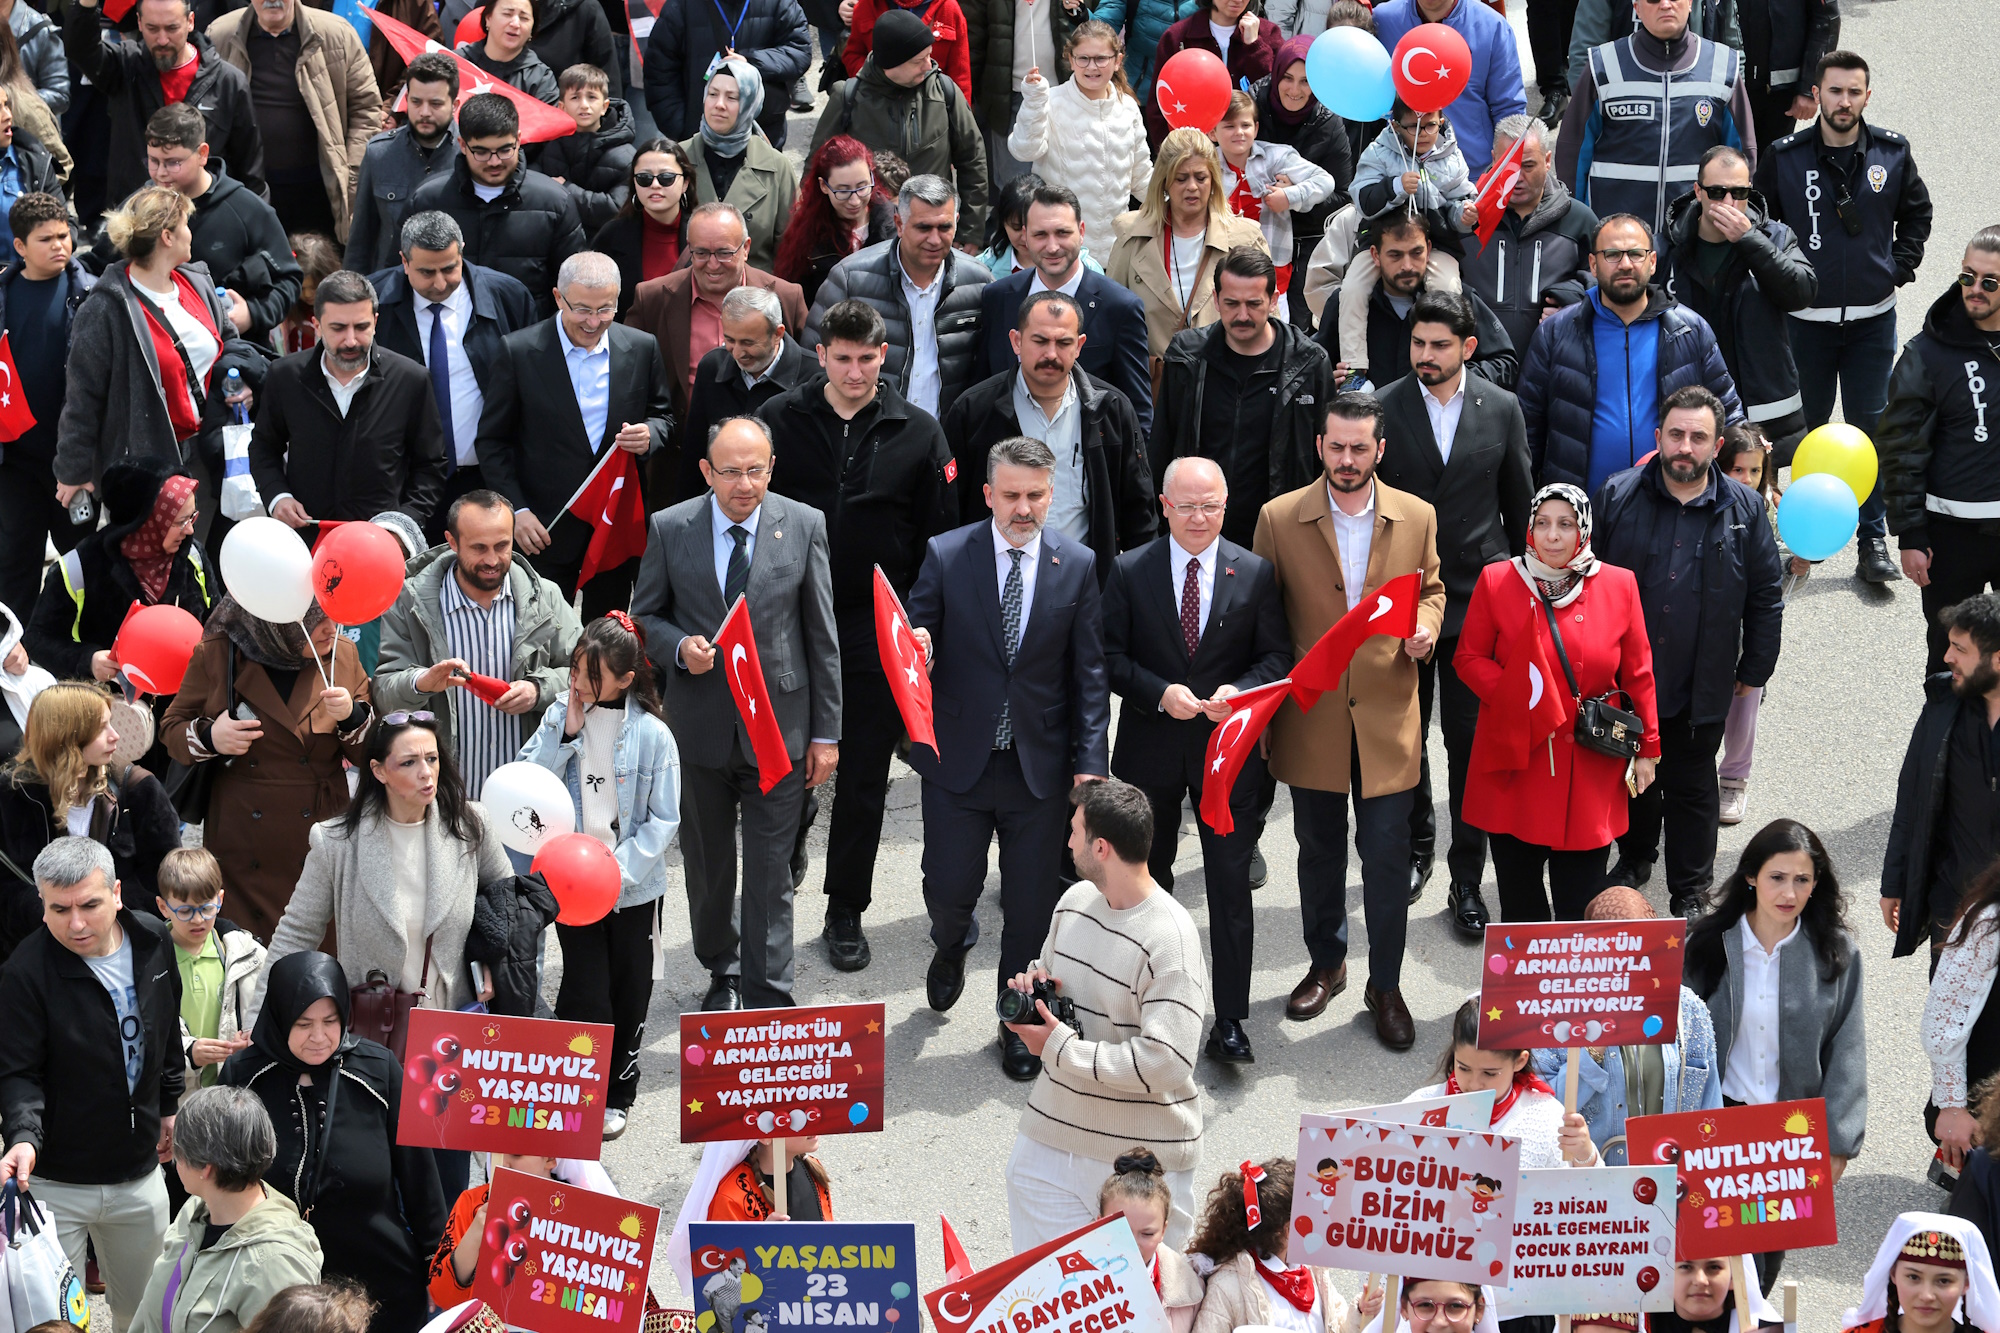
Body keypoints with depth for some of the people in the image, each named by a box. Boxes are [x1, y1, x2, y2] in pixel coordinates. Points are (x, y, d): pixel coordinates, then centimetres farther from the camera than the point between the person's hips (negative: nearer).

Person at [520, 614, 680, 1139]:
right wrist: (566, 732, -17)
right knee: (584, 993, -2)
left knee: (628, 993, 13)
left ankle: (617, 1095, 29)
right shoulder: (561, 715, -4)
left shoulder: (652, 733, -12)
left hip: (634, 888, -1)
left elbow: (663, 820, -8)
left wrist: (620, 869, -17)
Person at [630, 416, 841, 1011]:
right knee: (707, 864, 16)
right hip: (700, 726, 1)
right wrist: (680, 647, -17)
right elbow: (645, 617, 7)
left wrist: (827, 732, 0)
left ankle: (767, 996, 7)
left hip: (779, 727, -1)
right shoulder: (669, 528, -4)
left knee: (771, 872, -1)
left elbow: (822, 635, 0)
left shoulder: (804, 526, -4)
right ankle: (721, 971, 37)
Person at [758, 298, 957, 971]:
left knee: (864, 776, 7)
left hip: (878, 633, 0)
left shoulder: (917, 432, -1)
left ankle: (846, 912, 20)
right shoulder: (779, 420, -3)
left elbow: (940, 537, 2)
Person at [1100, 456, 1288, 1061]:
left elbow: (1277, 657, 0)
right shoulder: (1129, 571, -2)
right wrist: (1162, 693, -19)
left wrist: (1239, 691, -19)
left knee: (1230, 883, -3)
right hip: (1151, 748, 1)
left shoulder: (1255, 573, -1)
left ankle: (1229, 1020, 1)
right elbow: (1112, 657, -4)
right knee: (1146, 879, 16)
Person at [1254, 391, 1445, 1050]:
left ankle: (1385, 984, 16)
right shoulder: (1279, 518, -4)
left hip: (1387, 715, 0)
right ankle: (1325, 965, 34)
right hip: (1310, 716, 0)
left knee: (1387, 855, 2)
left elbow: (1431, 589, 14)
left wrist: (1426, 627, -8)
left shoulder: (1416, 517, -1)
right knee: (1319, 850, 15)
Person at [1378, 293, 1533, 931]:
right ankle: (1415, 845, 35)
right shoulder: (1382, 410, -4)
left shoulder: (1501, 409, 0)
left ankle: (1467, 878, 8)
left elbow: (1519, 504, 9)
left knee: (1471, 741, 0)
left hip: (1477, 598, 0)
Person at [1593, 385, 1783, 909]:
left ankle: (1691, 894, 21)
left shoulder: (1744, 508, -4)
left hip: (1701, 687, -1)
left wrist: (1754, 671, 4)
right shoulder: (1617, 497, -6)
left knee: (1692, 787, 9)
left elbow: (1766, 597, 4)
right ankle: (1635, 857, 41)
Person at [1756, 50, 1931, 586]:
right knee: (1806, 426, 9)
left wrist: (1900, 267, 6)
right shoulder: (1783, 158, -7)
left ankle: (1874, 540, 8)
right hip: (1805, 317, -1)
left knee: (1870, 427, 2)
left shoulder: (1893, 153, -1)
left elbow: (1916, 212, 15)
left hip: (1873, 317, 1)